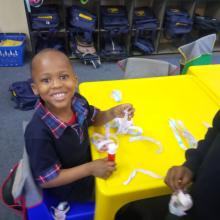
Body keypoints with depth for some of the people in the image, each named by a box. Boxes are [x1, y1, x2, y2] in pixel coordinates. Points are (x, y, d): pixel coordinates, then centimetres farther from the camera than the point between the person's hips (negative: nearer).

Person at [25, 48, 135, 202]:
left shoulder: (77, 101, -21)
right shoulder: (38, 133, -39)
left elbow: (94, 119, 2)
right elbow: (46, 180, -26)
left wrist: (113, 113, -19)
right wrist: (90, 168, -30)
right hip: (67, 193, -4)